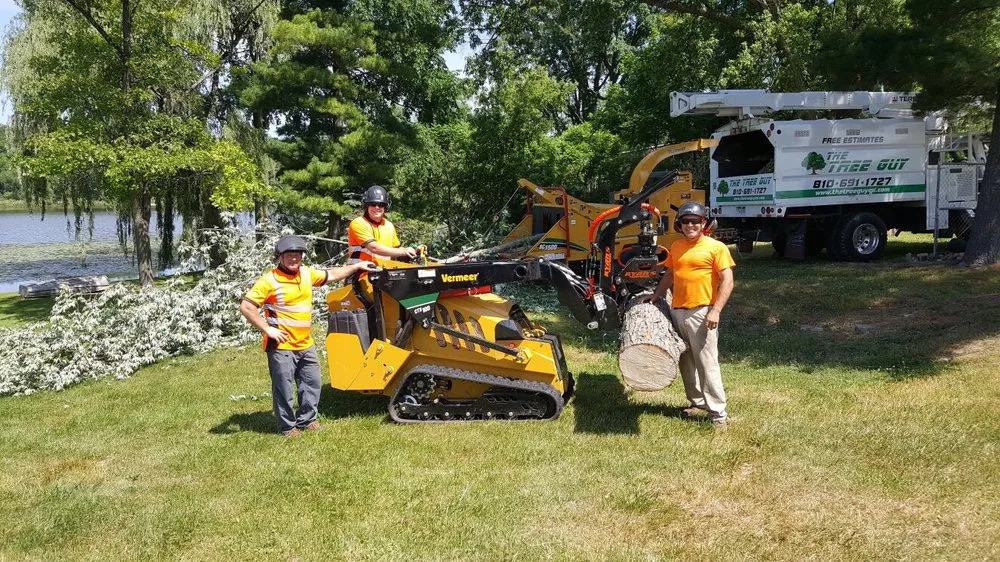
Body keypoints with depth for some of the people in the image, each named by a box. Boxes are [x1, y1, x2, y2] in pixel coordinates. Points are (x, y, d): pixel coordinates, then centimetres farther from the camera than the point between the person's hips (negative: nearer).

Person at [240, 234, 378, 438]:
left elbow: (331, 275, 22)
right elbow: (246, 307, -16)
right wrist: (267, 329, -17)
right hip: (281, 346, -7)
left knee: (312, 383, 16)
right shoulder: (269, 280, -14)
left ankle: (307, 419, 31)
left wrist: (357, 266, 22)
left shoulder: (306, 274, 6)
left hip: (306, 345, 7)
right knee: (283, 388, 3)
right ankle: (287, 426, 18)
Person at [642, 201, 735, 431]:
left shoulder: (716, 247, -6)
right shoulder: (676, 247, 13)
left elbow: (727, 281, -10)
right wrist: (656, 295, 20)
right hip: (677, 311, 7)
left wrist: (716, 310, -17)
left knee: (707, 363, -7)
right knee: (685, 361, 13)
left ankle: (718, 414, 0)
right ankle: (697, 403, 27)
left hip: (701, 313, -7)